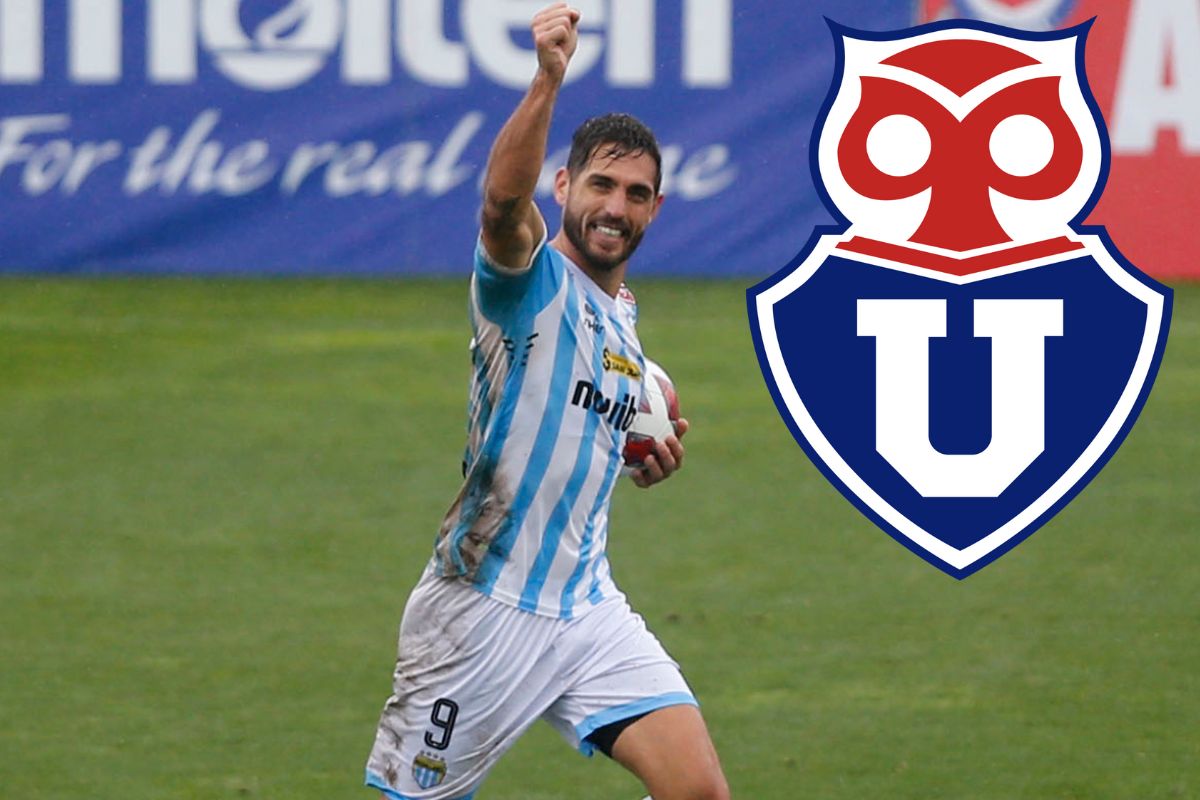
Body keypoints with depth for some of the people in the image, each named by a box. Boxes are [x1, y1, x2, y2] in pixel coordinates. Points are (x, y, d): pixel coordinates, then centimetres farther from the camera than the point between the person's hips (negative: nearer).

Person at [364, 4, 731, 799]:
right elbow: (504, 199, -34)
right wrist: (548, 82, -47)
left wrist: (643, 463, 13)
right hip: (487, 608, -7)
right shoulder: (532, 278, -9)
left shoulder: (620, 314, 15)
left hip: (587, 608, 7)